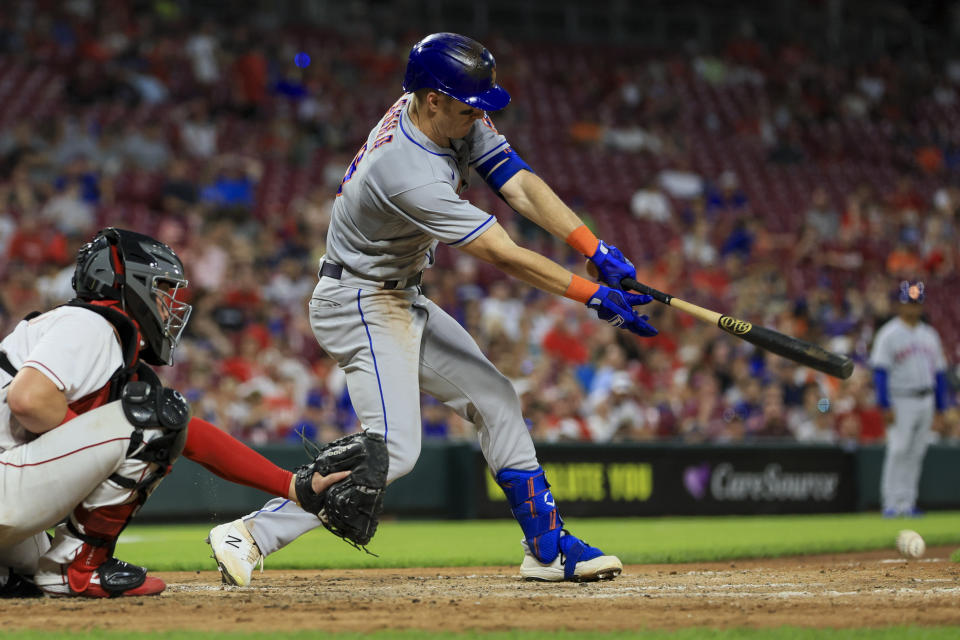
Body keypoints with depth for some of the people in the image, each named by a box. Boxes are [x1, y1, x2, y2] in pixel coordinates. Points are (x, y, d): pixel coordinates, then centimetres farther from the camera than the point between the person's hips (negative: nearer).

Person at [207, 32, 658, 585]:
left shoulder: (461, 121, -6)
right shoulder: (409, 175, -33)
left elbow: (523, 187, -9)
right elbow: (502, 254, -29)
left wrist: (598, 251, -20)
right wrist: (594, 295, -25)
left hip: (404, 303, 10)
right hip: (361, 306, -10)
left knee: (495, 399, 11)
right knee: (394, 448, -20)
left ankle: (549, 549, 18)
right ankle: (253, 535, -18)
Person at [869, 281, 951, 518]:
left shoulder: (929, 335, 14)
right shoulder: (889, 335, -4)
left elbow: (939, 372, 17)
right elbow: (880, 371, -9)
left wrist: (942, 406, 13)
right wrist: (885, 406, -16)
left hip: (926, 400, 6)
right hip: (901, 400, -6)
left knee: (916, 453, 5)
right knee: (898, 450, -12)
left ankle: (907, 503, 9)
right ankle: (891, 503, -9)